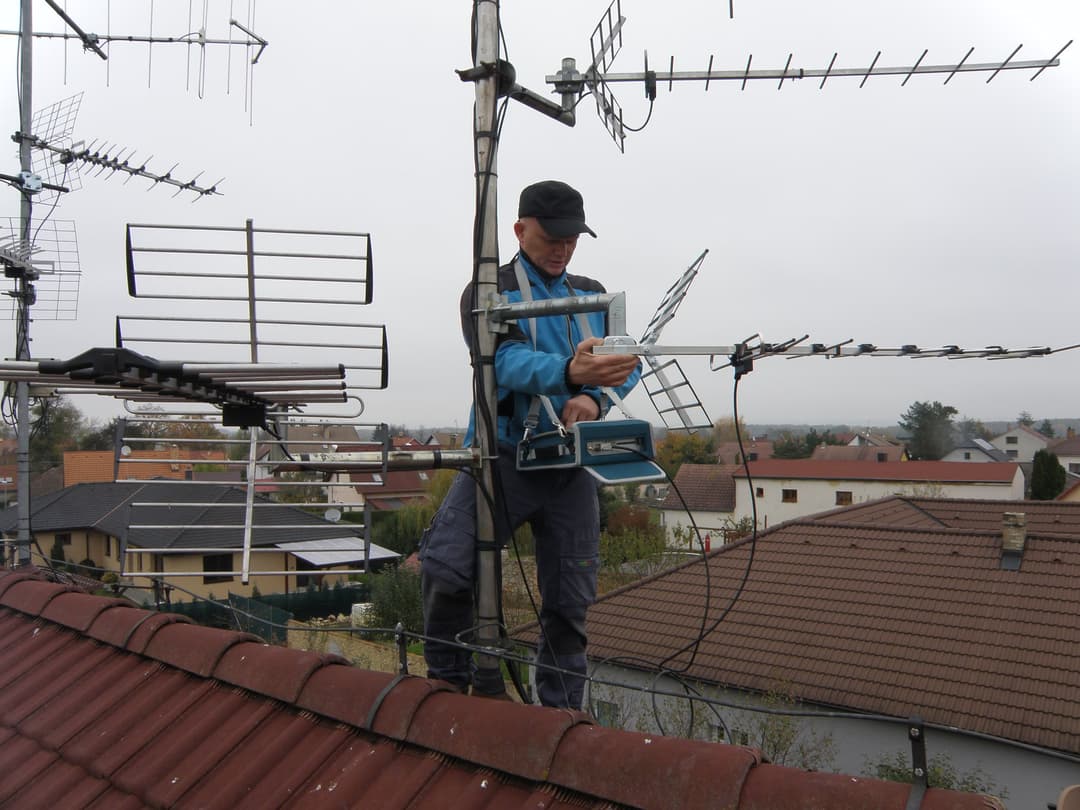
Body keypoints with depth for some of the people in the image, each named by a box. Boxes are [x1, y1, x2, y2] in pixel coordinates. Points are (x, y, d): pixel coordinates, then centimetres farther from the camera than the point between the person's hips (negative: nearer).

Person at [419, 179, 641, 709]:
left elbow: (629, 362, 7)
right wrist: (570, 372, -39)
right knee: (445, 567, -24)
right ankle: (451, 679, 0)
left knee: (570, 601, 9)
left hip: (570, 463, 4)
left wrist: (596, 397, -16)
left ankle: (561, 710, 24)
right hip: (503, 453, -4)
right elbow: (504, 360, -19)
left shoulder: (593, 296, 17)